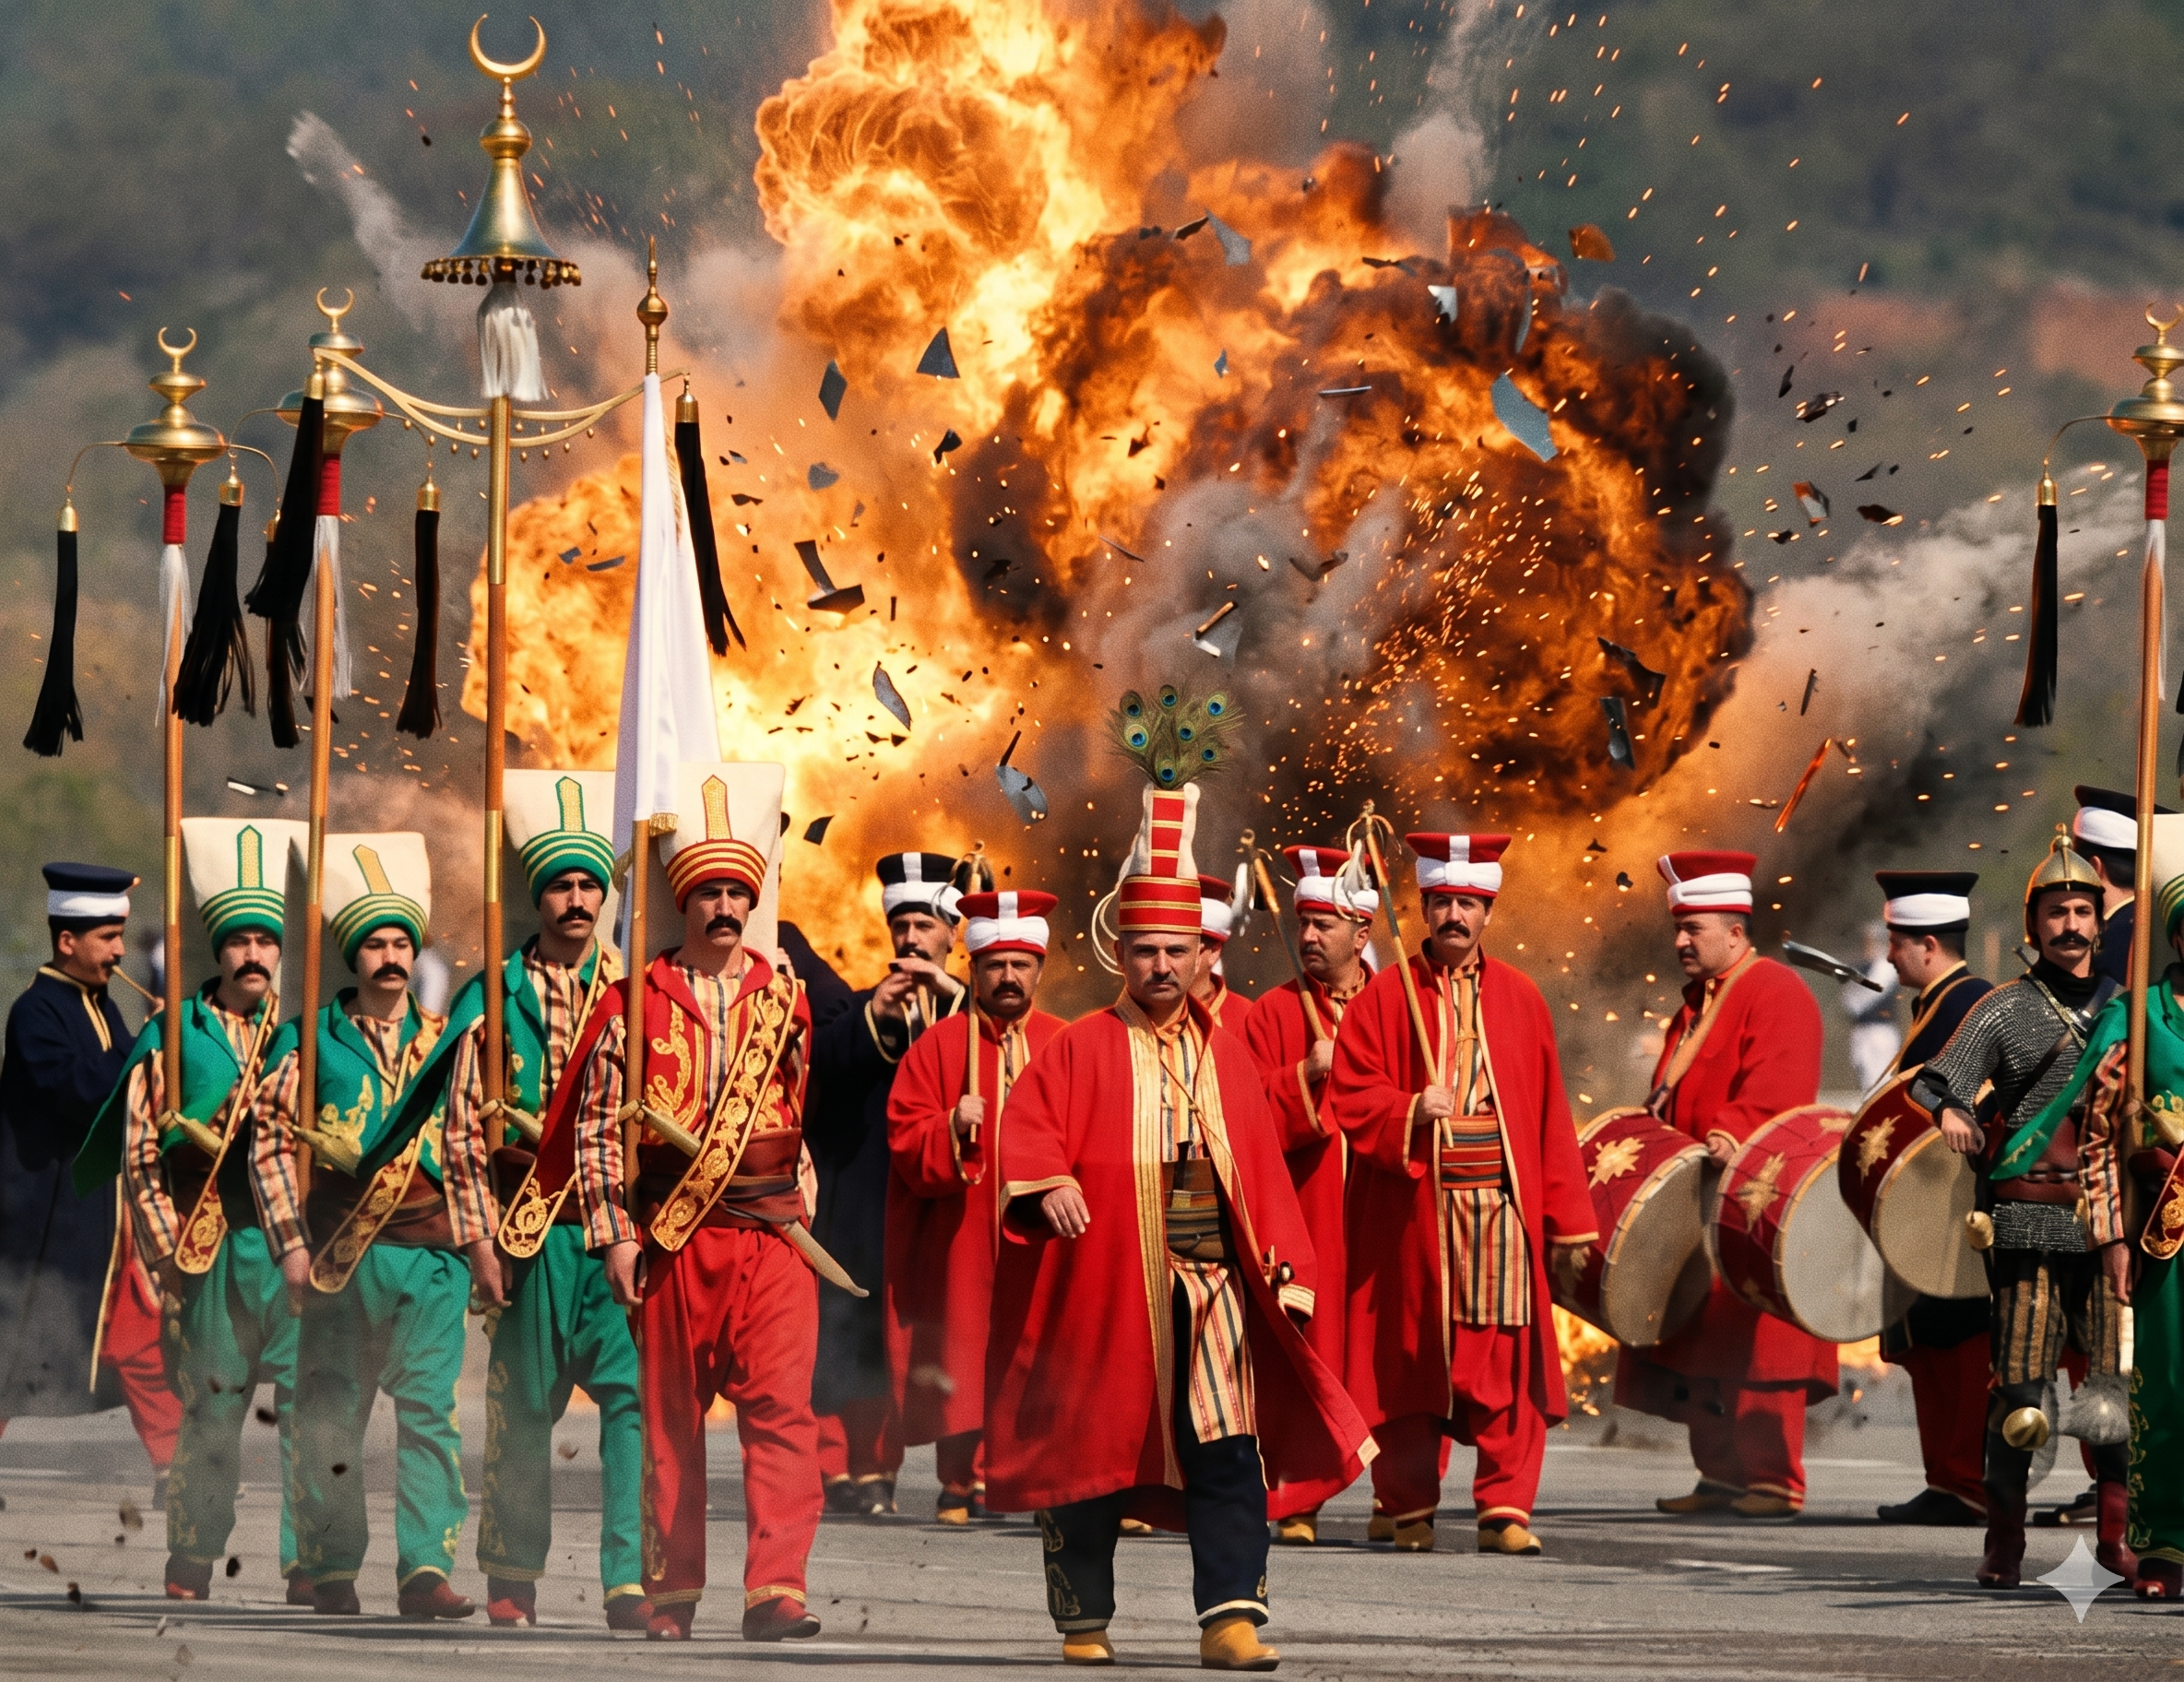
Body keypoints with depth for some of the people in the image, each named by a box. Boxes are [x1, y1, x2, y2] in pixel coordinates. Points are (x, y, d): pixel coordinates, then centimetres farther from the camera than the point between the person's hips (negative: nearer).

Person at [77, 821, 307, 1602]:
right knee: (209, 1412, 3)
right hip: (212, 1252, 0)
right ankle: (191, 1564, 11)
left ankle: (311, 1566, -5)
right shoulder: (174, 1037, 6)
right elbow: (139, 1155, 7)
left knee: (311, 1405, -6)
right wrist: (167, 1250, -1)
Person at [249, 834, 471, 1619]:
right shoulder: (308, 1040, 5)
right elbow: (270, 1142, 3)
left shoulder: (446, 1043, 12)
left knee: (430, 1409, -9)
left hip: (432, 1255, 1)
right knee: (330, 1418, 4)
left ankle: (426, 1569, -12)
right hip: (342, 1258, -1)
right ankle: (332, 1571, 14)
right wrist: (292, 1249, -4)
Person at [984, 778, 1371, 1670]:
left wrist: (1283, 1269, 5)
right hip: (1103, 1287, -2)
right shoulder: (1081, 1050, 4)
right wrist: (1048, 1182, -27)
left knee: (1229, 1453, -9)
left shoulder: (1226, 1055, 13)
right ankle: (1084, 1622, 15)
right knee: (1093, 1453, 4)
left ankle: (1230, 1618, -12)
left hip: (1213, 1287, 2)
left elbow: (1261, 1166, 13)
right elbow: (1027, 1129, -6)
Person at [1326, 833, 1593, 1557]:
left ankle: (1505, 1507, 0)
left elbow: (1550, 1116, 9)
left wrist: (1567, 1219, 6)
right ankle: (1407, 1507, 12)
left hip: (1503, 1204, 1)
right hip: (1415, 1209, -1)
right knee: (1412, 1356, 2)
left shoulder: (1519, 999, 10)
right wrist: (1409, 1111, -19)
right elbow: (1350, 1096, 0)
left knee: (1506, 1357, -4)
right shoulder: (1388, 996, 4)